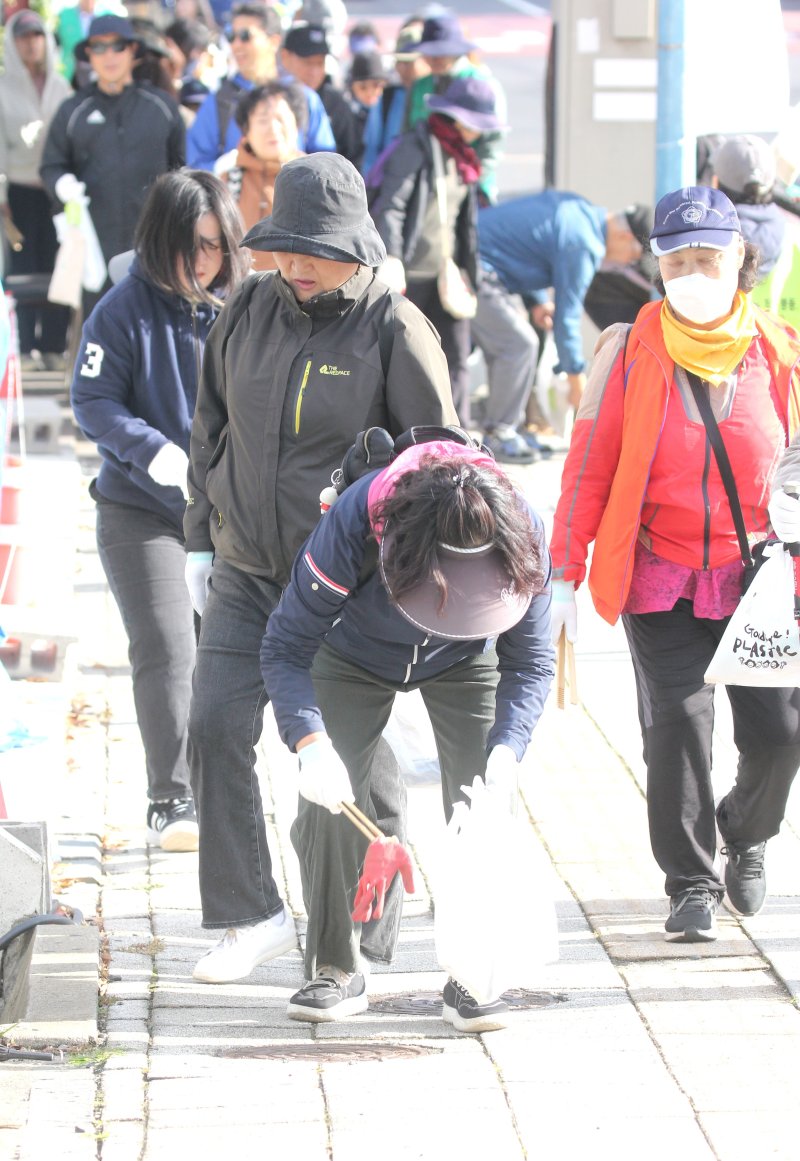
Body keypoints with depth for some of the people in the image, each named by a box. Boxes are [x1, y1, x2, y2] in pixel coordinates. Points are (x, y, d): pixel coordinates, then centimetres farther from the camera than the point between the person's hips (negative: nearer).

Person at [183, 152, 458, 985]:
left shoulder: (394, 331, -9)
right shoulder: (248, 312, 4)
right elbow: (211, 430, 15)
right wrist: (200, 541, 13)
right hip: (245, 577, 4)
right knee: (215, 728, -10)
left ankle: (362, 928, 23)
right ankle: (251, 916, -2)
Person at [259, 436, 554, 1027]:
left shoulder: (524, 536, -36)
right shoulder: (352, 526, -43)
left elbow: (531, 661, -22)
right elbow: (287, 648, -32)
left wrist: (507, 750, -39)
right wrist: (311, 743, -48)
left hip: (465, 665, 1)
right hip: (355, 660, -1)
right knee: (328, 802, -12)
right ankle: (337, 970, 2)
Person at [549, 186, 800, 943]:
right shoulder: (631, 354, -3)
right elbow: (588, 470, 0)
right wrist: (563, 579, -2)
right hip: (660, 576, -1)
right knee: (678, 722, -9)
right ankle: (692, 884, 9)